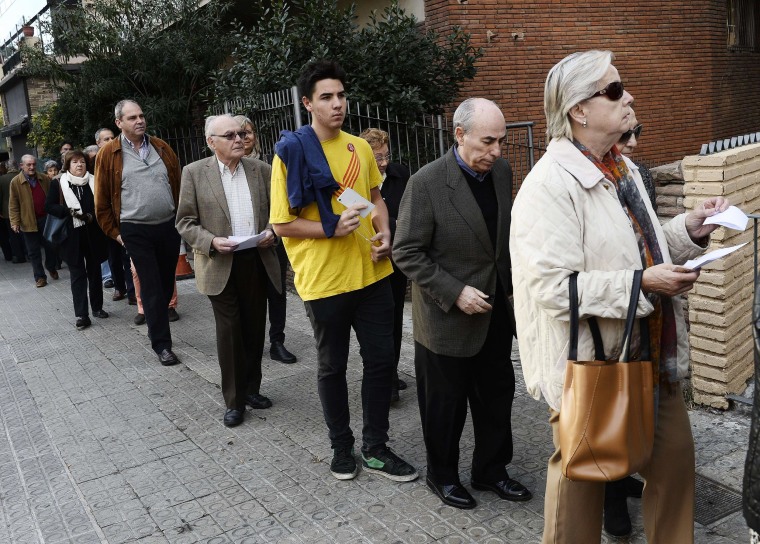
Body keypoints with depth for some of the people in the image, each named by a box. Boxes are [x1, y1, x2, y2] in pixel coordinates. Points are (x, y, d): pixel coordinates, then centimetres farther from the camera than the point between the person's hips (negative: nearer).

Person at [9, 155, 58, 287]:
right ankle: (39, 277, 14)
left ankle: (51, 267, 35)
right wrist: (15, 222, -11)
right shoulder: (15, 182, -4)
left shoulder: (44, 179, 5)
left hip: (46, 219, 2)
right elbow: (13, 205, -5)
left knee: (51, 246, 10)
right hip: (29, 222, -2)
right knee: (34, 251, 5)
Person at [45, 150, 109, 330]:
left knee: (94, 271, 12)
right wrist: (69, 212, -17)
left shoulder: (94, 182, 6)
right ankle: (81, 315, 0)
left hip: (93, 234, 2)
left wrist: (92, 216, -12)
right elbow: (49, 206, -1)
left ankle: (97, 307, 25)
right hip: (72, 236, -2)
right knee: (78, 274, -1)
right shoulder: (58, 184, 1)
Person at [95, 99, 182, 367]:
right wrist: (115, 232, 1)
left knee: (167, 283, 13)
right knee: (151, 287, -3)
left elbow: (178, 184, 13)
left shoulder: (161, 148, 7)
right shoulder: (109, 154, -3)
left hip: (169, 226, 4)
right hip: (136, 231, -4)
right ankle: (161, 344, 4)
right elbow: (102, 201, 1)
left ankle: (157, 323, 34)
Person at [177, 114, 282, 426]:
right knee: (229, 331, 1)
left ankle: (252, 388, 27)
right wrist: (212, 242, -17)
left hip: (257, 261, 3)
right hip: (220, 264, -3)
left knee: (255, 328, 10)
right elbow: (185, 222, -1)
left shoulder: (261, 170, 6)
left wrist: (272, 232, -7)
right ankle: (234, 400, 13)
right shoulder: (194, 173, -1)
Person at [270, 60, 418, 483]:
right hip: (324, 280, -4)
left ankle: (376, 448, 26)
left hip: (372, 274, 5)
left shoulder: (360, 148, 5)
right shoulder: (293, 151, -9)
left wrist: (384, 233, 0)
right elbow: (282, 224, -9)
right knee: (333, 367, 12)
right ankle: (342, 447, 31)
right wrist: (332, 228, -21)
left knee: (381, 360, 10)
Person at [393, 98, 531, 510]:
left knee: (498, 397, 17)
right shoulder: (426, 183, -19)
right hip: (448, 318, -6)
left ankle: (490, 470, 39)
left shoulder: (501, 171, 0)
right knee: (446, 405, 11)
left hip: (496, 312, 6)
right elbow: (407, 253, -16)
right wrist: (456, 293, -21)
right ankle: (442, 475, 35)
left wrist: (514, 276, 3)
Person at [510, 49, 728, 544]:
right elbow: (552, 286, -25)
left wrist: (689, 229, 2)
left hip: (649, 350, 8)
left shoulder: (622, 168, 9)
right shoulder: (551, 184, -20)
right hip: (589, 361, -8)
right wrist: (642, 283, -25)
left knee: (675, 456, 18)